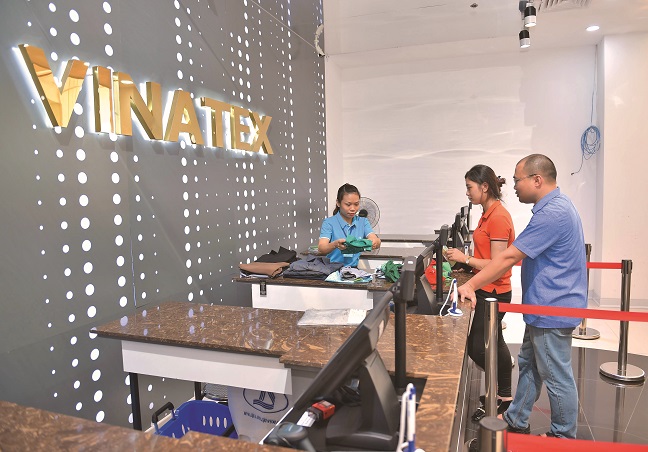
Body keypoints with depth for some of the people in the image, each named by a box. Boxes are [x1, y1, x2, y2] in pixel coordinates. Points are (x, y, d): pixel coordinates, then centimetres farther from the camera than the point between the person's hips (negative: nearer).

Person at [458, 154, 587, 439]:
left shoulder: (552, 213, -24)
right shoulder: (556, 206, 10)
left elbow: (509, 257, -27)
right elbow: (523, 255, 19)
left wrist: (470, 286, -24)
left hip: (553, 309, -10)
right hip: (545, 307, 11)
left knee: (557, 377, 7)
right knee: (529, 365, 19)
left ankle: (564, 438, 25)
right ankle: (515, 422, 33)